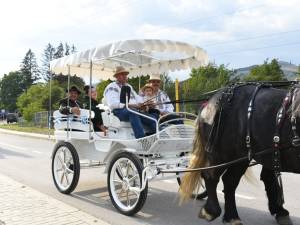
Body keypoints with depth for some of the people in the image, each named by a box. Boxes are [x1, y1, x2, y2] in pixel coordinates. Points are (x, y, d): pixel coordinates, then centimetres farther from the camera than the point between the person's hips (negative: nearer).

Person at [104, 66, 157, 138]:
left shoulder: (129, 86, 29)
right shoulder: (112, 87, 5)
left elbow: (138, 98, 24)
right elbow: (112, 104, -10)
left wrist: (140, 104, -1)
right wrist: (129, 105, -19)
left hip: (134, 110, 7)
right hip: (119, 111, -7)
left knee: (152, 119, -18)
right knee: (133, 111, -40)